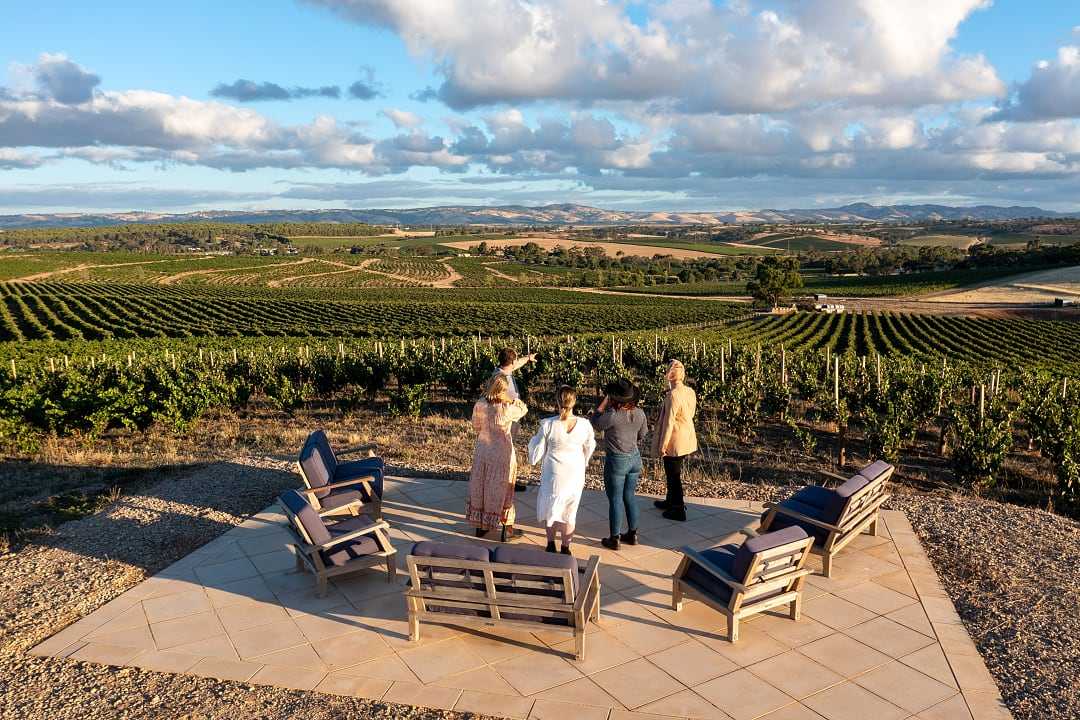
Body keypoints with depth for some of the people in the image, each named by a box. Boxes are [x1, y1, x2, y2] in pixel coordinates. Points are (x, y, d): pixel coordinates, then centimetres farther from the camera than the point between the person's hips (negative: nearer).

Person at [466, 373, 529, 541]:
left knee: (480, 487, 18)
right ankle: (507, 530, 20)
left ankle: (480, 525, 31)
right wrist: (510, 398, -6)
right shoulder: (507, 409, -23)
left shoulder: (479, 405, -12)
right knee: (502, 489, 10)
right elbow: (523, 408, -1)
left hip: (483, 451, 4)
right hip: (502, 454, -4)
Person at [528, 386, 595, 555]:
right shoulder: (584, 425, -15)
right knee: (570, 511, 18)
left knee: (549, 508, 22)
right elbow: (589, 448, 4)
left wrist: (534, 439, 8)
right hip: (575, 475, 1)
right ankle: (565, 548, 28)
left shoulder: (548, 424, -20)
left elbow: (535, 456, -11)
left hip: (553, 475, -1)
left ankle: (551, 544, 31)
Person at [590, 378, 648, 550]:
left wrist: (604, 402, -3)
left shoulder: (612, 415, -23)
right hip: (635, 458, 6)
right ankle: (632, 534, 28)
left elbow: (594, 422, -5)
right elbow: (642, 437, 9)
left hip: (616, 460, -6)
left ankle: (614, 539, 14)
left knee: (615, 500, 5)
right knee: (630, 497, 19)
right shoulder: (640, 413, -4)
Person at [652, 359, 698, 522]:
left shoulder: (673, 395, -24)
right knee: (673, 473, 23)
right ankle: (671, 501, 39)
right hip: (686, 439, 8)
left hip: (674, 442, -8)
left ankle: (679, 510, 14)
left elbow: (669, 422, -22)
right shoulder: (690, 392, 0)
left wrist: (662, 445, -15)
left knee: (673, 474, 5)